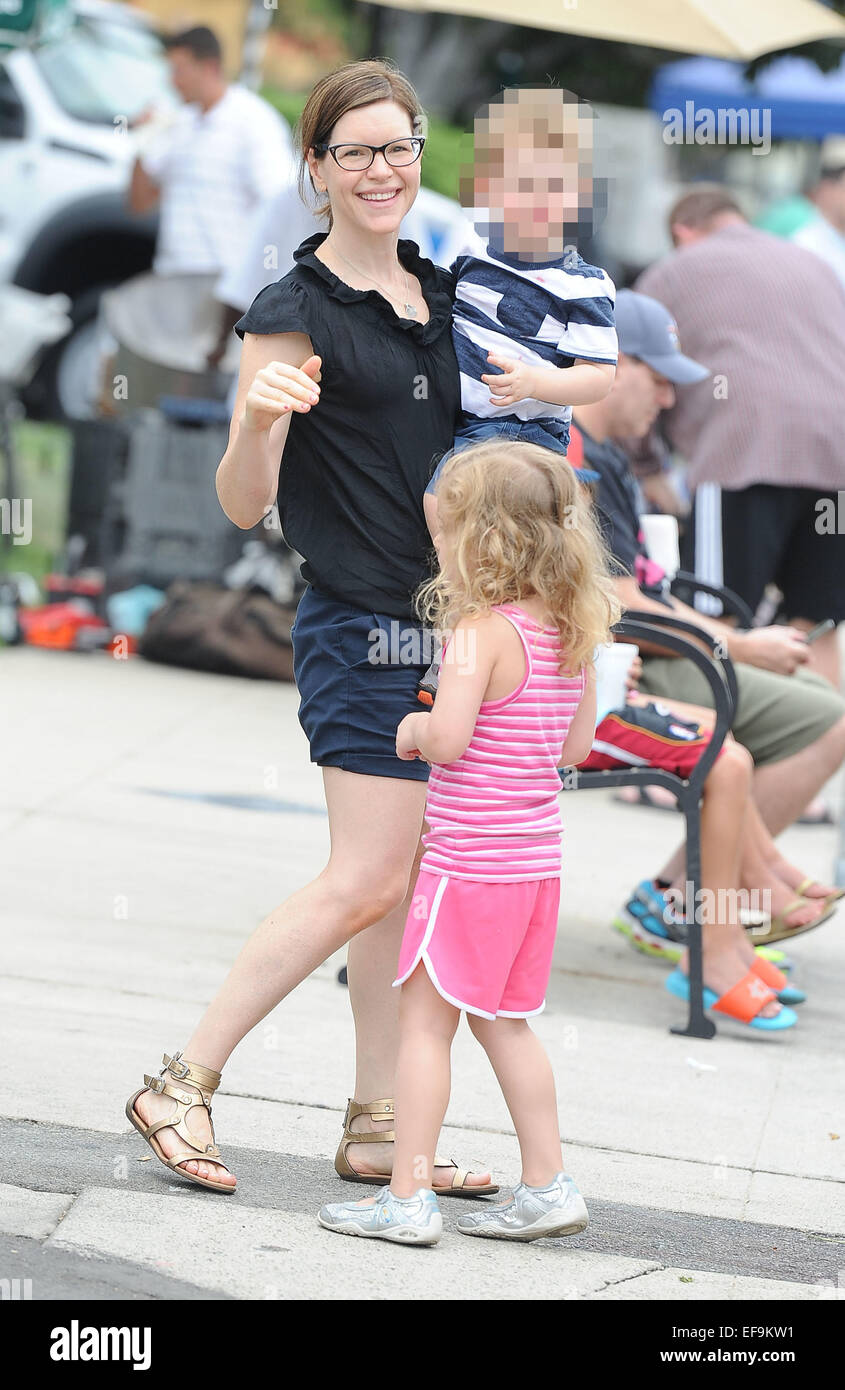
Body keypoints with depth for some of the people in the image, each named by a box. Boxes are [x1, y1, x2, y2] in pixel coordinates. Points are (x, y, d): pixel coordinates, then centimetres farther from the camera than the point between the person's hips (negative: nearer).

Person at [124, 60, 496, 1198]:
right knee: (370, 882, -10)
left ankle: (379, 1130, 13)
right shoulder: (294, 313, -9)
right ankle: (185, 1082, -2)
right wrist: (258, 419, -32)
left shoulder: (441, 294, 12)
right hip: (362, 626, -7)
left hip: (445, 622, 7)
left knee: (409, 886, 8)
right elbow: (244, 504, -13)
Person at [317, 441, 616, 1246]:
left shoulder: (480, 632, -18)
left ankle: (408, 1197, 2)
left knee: (425, 1020, 1)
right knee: (502, 1022, 19)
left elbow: (448, 739, -27)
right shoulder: (572, 634, 6)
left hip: (470, 862, -8)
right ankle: (547, 1187, 21)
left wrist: (414, 727, -7)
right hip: (537, 861, 8)